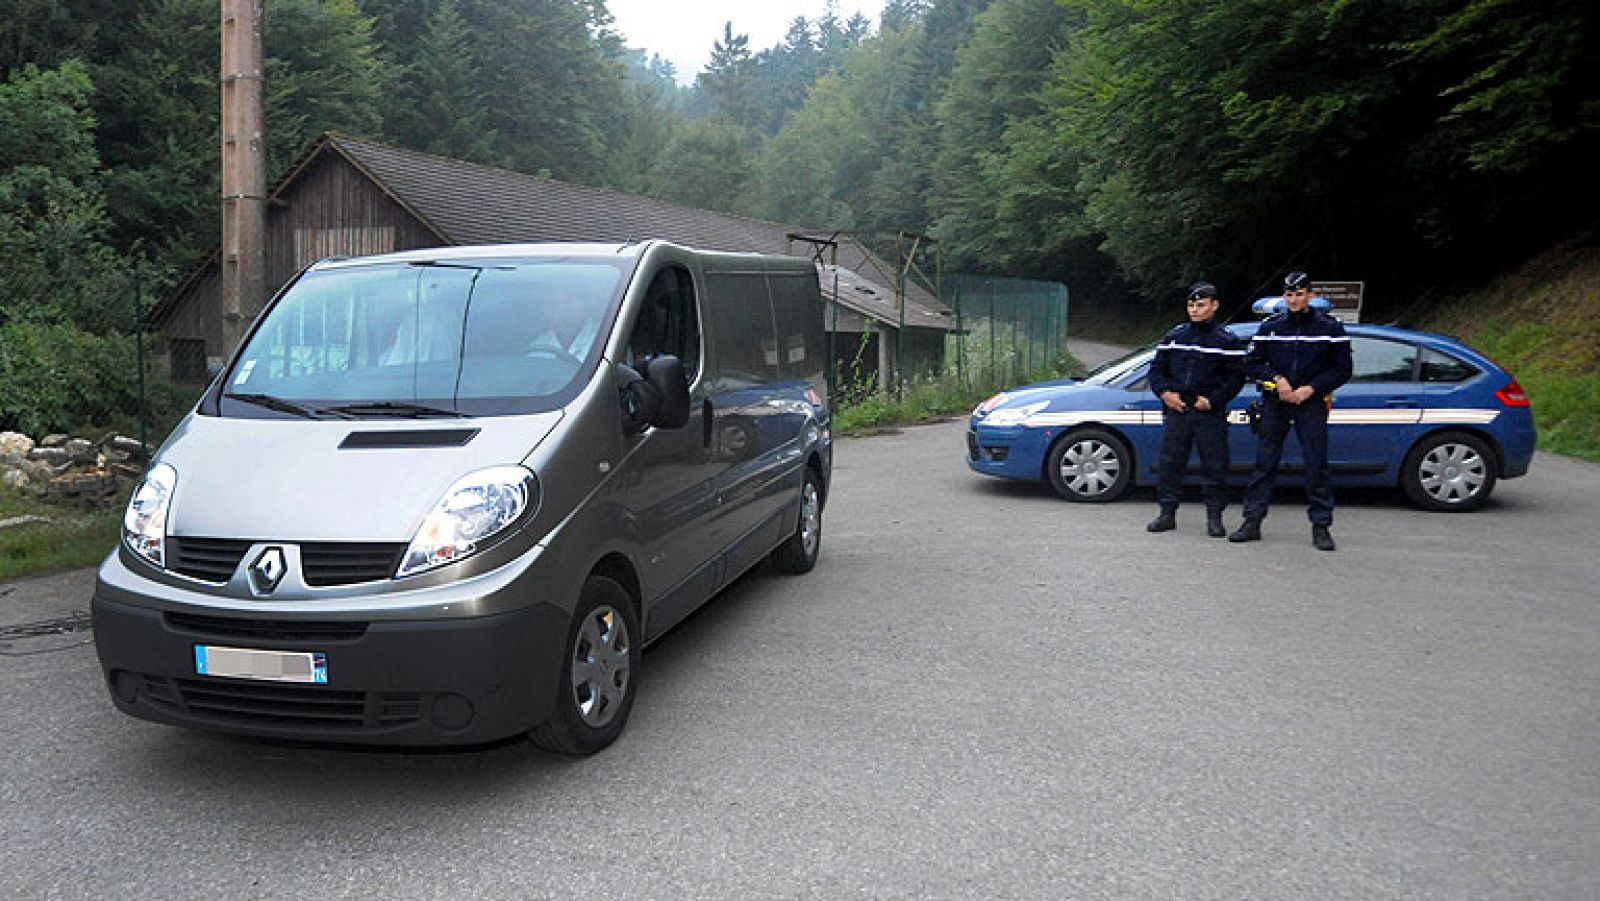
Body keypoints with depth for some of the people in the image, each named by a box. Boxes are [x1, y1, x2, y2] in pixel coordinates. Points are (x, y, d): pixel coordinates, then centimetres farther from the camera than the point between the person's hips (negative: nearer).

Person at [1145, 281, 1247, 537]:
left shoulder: (1227, 341, 1)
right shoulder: (1173, 337, 11)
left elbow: (1236, 377, -1)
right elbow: (1156, 369, 15)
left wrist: (1213, 400, -11)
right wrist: (1164, 393, -3)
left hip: (1211, 414, -3)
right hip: (1176, 411, 3)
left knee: (1214, 466, 0)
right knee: (1170, 462, 3)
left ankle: (1214, 518, 10)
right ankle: (1167, 514, 12)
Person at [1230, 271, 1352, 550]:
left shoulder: (1329, 328, 3)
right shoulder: (1270, 327, 8)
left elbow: (1342, 369, 3)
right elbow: (1252, 364, 10)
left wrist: (1311, 388, -9)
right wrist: (1276, 379, -8)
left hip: (1311, 403, -2)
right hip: (1275, 402, 2)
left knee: (1317, 465, -2)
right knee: (1264, 463, 2)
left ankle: (1321, 527, 5)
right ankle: (1252, 522, 7)